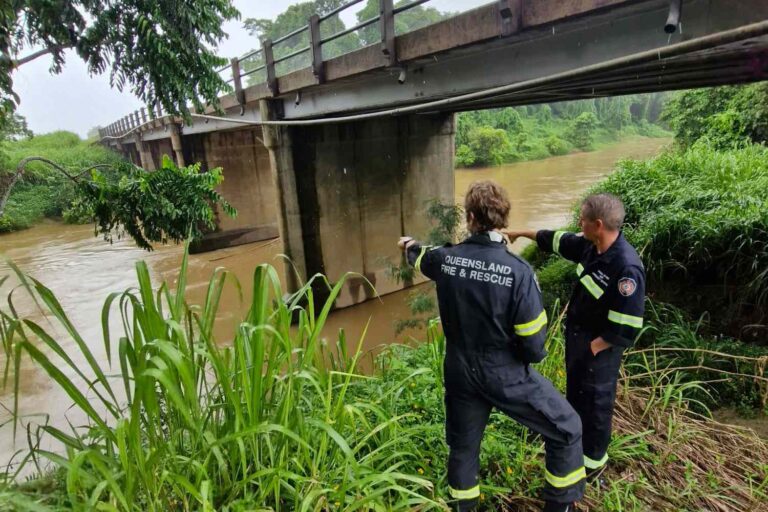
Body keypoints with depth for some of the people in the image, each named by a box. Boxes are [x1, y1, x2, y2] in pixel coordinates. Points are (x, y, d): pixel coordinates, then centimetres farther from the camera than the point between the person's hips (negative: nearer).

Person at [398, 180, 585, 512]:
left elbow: (421, 258, 15)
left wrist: (410, 246, 40)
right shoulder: (517, 271, -24)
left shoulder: (446, 258, -12)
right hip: (506, 375, -4)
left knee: (462, 445, 25)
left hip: (460, 372, 4)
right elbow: (533, 343, -19)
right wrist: (535, 355, 7)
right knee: (567, 429, 19)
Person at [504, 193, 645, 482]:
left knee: (595, 401, 12)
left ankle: (594, 461, 35)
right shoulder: (590, 246, -8)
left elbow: (626, 328, -30)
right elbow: (558, 240, 12)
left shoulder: (626, 268, -33)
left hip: (598, 346, -8)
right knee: (575, 391, 27)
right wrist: (522, 233, 19)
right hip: (576, 334, 8)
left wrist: (592, 347, -19)